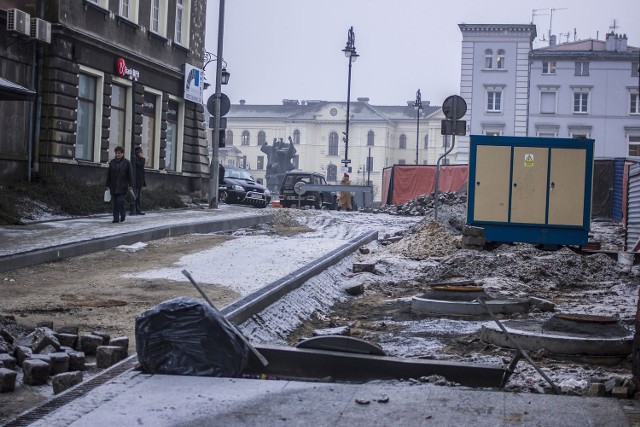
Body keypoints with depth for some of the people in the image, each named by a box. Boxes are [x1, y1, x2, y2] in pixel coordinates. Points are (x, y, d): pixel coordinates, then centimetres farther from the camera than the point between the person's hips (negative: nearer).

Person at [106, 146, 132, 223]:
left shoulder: (126, 162, 2)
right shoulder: (112, 162, 11)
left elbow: (129, 175, 1)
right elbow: (108, 174, 11)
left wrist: (130, 185, -3)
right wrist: (108, 185, 8)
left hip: (122, 186, -4)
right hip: (113, 186, 4)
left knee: (120, 201, -11)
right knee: (114, 202, 1)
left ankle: (122, 216, 10)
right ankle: (116, 218, 6)